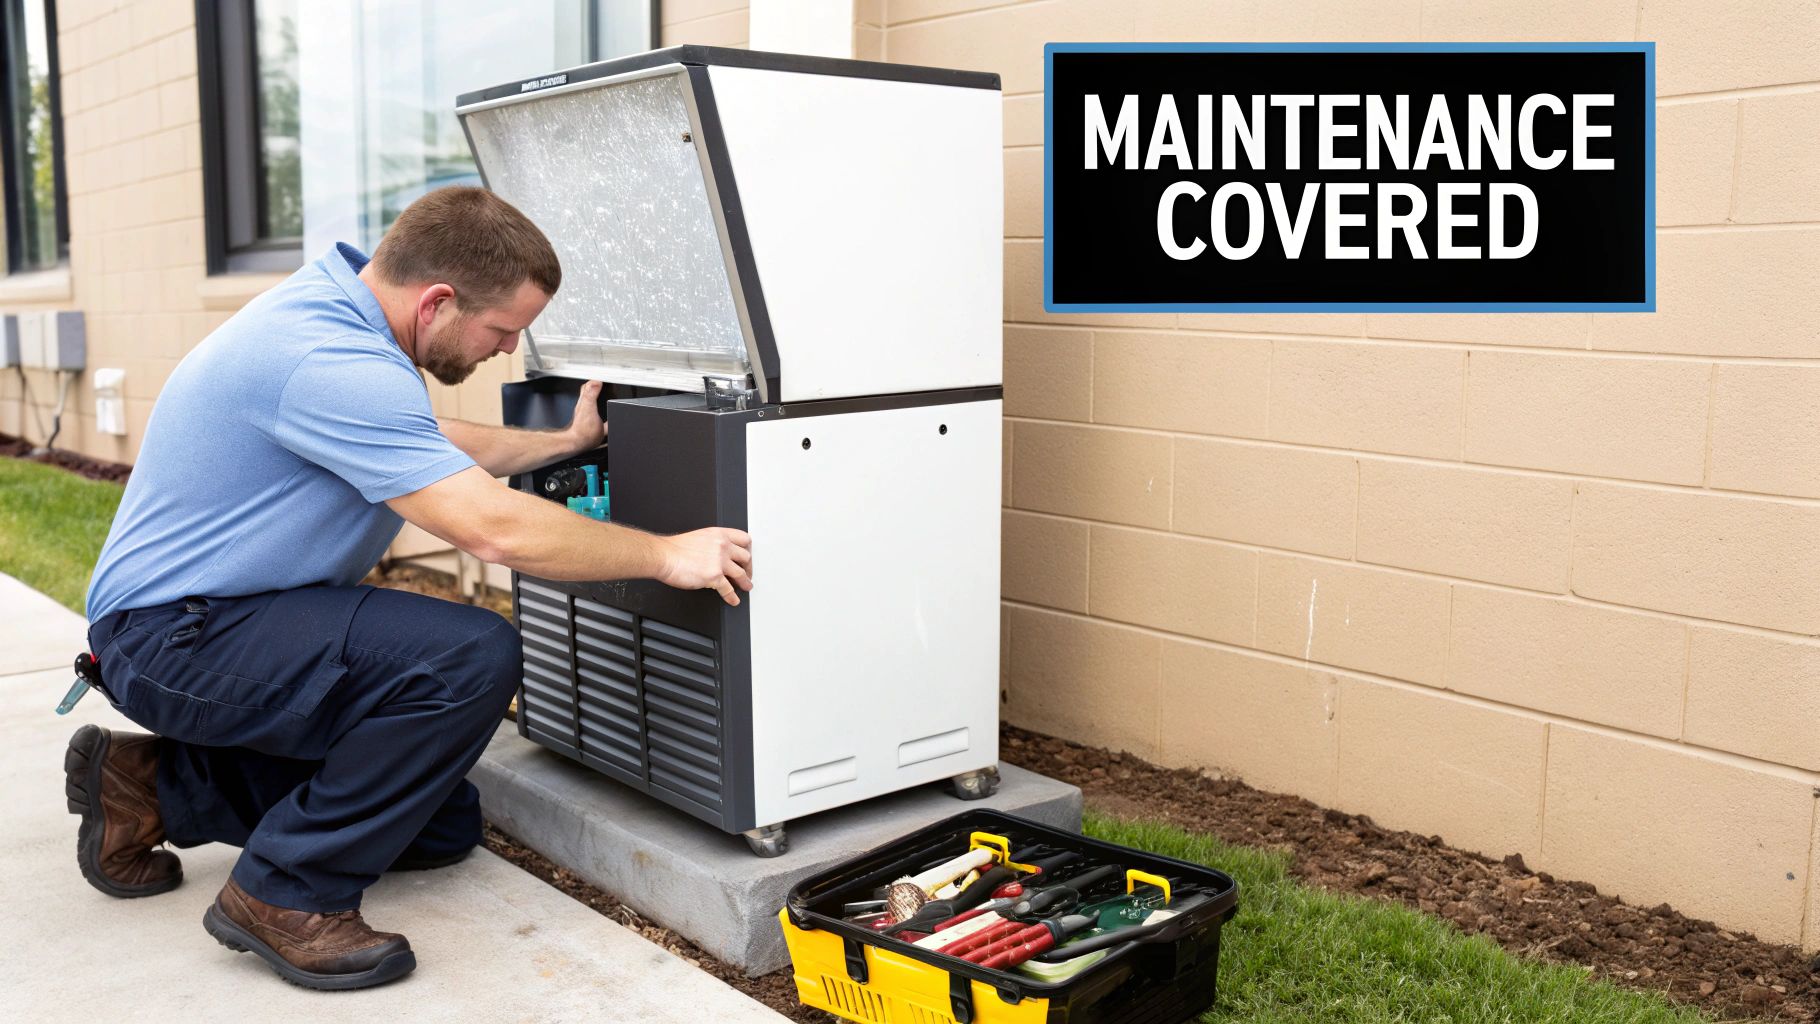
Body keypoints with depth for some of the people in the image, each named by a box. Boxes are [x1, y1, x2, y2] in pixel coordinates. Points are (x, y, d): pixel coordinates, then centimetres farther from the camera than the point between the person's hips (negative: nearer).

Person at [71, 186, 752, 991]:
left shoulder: (329, 303, 4)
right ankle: (289, 895, -13)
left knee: (444, 827, 10)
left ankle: (158, 784, 18)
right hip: (173, 637, -10)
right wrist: (666, 555, -21)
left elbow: (433, 448, 21)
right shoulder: (333, 364, -28)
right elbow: (496, 529, -31)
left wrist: (566, 441, 21)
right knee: (472, 656, -29)